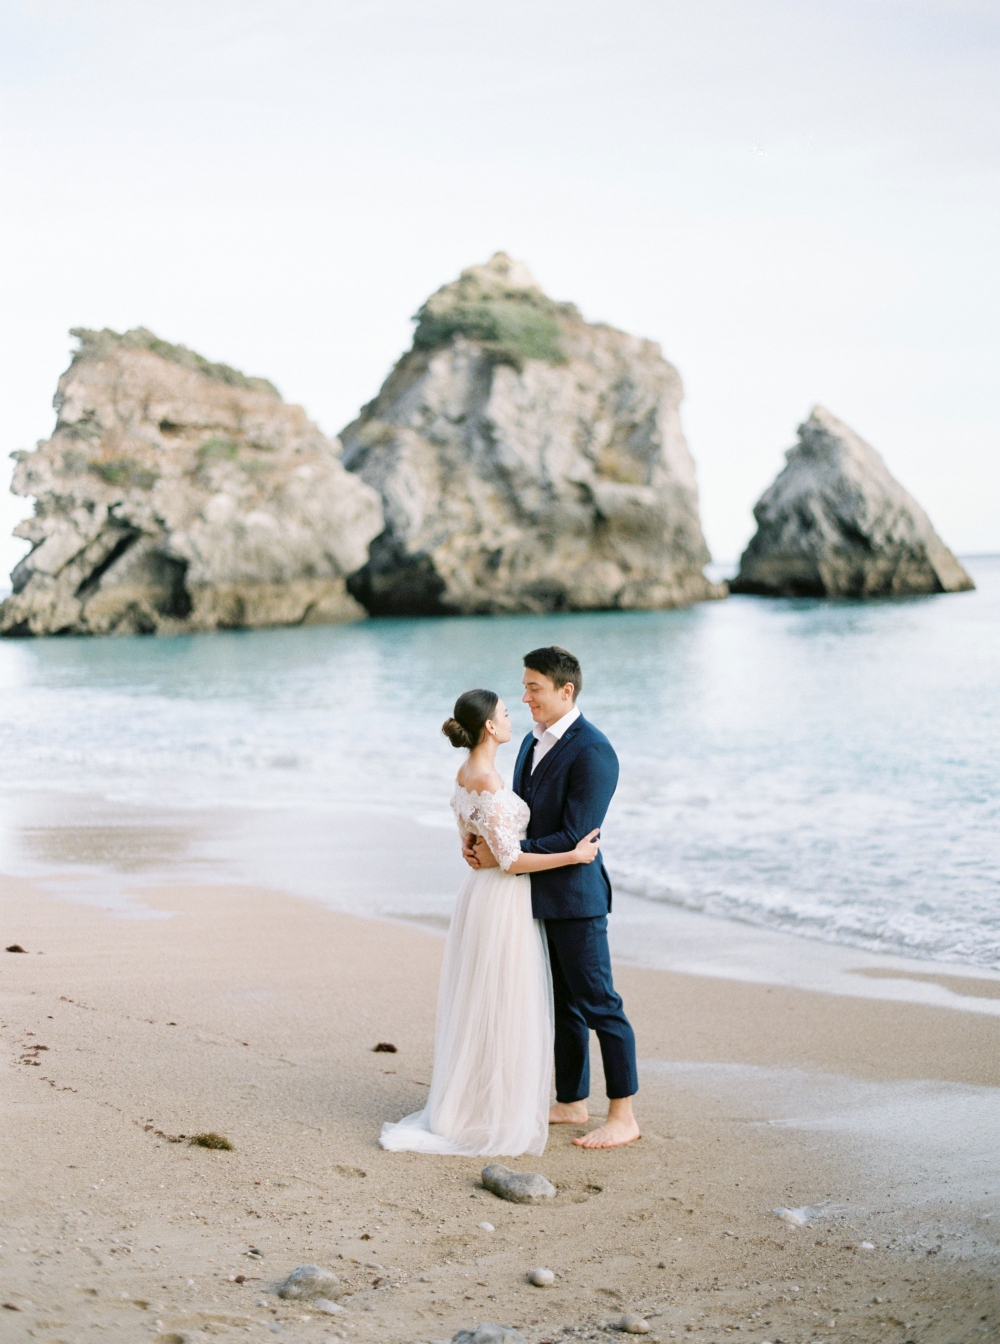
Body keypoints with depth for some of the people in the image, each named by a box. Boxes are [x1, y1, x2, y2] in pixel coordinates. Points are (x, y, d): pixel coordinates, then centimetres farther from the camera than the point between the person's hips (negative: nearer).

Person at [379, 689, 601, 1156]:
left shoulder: (466, 775, 8)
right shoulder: (487, 782, -21)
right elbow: (509, 860, -20)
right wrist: (572, 855, -16)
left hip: (479, 892, 10)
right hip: (504, 901, -10)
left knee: (477, 1008, 16)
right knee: (502, 1010, -1)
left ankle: (466, 1108, 25)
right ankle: (496, 1120, 7)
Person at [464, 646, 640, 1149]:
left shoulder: (592, 752, -18)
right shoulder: (533, 743, 12)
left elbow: (574, 837, -22)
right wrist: (481, 837, -2)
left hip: (575, 897, -9)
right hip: (540, 897, 9)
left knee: (598, 1005, -3)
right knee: (563, 1006, 17)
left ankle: (623, 1117, 5)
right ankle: (572, 1103, 27)